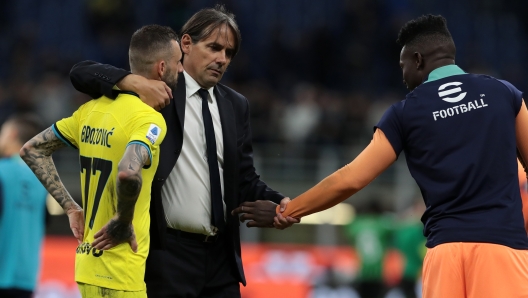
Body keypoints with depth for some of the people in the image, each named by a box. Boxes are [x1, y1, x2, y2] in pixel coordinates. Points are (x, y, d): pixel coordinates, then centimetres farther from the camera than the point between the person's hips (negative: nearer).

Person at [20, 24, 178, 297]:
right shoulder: (149, 119, -15)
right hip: (121, 275, -8)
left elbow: (32, 150, 17)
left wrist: (71, 208, 14)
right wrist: (123, 222, -16)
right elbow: (127, 174, -34)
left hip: (87, 264, 8)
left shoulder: (94, 109, 9)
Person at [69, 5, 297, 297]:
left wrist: (277, 205, -5)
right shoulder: (157, 90, -1)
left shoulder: (236, 105, 13)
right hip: (168, 254, -5)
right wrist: (132, 81, -25)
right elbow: (81, 72, -7)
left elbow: (245, 179, 16)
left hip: (222, 255, 5)